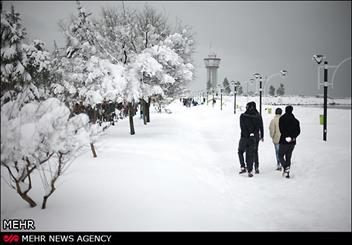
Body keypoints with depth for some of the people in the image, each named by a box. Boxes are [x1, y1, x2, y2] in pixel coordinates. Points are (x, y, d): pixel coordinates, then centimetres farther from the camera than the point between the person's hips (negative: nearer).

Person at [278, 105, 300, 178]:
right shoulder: (295, 120, 6)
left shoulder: (282, 119, -5)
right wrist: (293, 137, -7)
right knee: (288, 157, 12)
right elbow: (298, 131, -2)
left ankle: (286, 167, -16)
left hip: (284, 141, -4)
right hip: (292, 142, 4)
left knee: (281, 156, 8)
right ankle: (287, 173, 12)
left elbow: (281, 129, -13)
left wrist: (286, 137, -8)